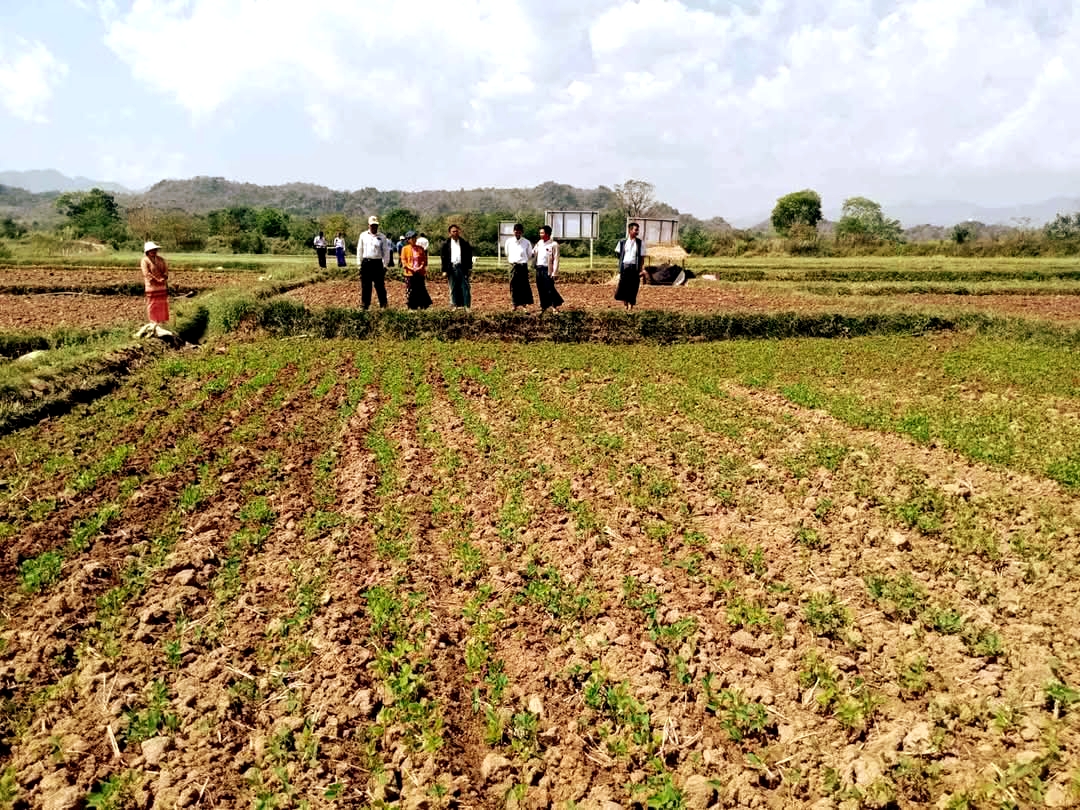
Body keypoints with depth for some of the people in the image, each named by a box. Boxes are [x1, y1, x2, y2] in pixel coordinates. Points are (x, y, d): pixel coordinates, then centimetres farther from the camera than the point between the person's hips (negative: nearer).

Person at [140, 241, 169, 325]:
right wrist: (157, 280, -19)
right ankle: (153, 322, 9)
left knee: (163, 303, 11)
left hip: (162, 286, 5)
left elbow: (166, 270, 5)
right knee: (152, 304, 2)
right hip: (151, 286, -5)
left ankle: (163, 320, 22)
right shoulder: (145, 261, -9)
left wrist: (163, 279, -13)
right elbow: (146, 274, -16)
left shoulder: (160, 259, 8)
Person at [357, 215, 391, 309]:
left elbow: (386, 251, 4)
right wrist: (359, 264, 8)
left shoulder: (382, 237, 3)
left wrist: (385, 265, -1)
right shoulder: (363, 235, 8)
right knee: (365, 286, 6)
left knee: (380, 285, 0)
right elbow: (359, 250, 11)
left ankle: (383, 305, 5)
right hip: (366, 263, 2)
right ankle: (365, 305, 12)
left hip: (378, 263, -2)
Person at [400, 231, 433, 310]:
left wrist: (421, 267, -7)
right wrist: (411, 268, -14)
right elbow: (403, 260, -2)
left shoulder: (420, 248, 9)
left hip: (420, 273, 2)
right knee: (410, 290, 0)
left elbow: (424, 259, 10)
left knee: (421, 289, 1)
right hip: (409, 273, -2)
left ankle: (423, 305, 8)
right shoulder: (405, 249, 2)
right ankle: (412, 306, 6)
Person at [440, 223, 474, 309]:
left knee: (465, 287, -2)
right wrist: (444, 270, -2)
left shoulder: (464, 243, 7)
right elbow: (443, 257, 4)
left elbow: (469, 256, 9)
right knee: (453, 288, 5)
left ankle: (467, 305, 1)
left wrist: (469, 268, 2)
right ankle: (455, 305, 13)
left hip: (462, 267, 0)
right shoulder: (446, 244, 6)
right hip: (451, 268, 0)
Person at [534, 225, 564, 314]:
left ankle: (555, 306, 9)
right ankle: (543, 307, 17)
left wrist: (554, 273, -13)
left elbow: (556, 260, -9)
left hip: (547, 269, -6)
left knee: (549, 289, -6)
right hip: (539, 268, 6)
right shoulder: (539, 243, 12)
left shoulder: (554, 244, -8)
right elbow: (533, 252, 22)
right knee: (541, 289, 8)